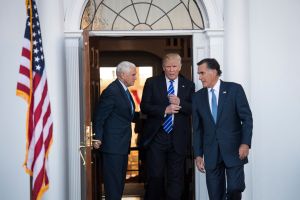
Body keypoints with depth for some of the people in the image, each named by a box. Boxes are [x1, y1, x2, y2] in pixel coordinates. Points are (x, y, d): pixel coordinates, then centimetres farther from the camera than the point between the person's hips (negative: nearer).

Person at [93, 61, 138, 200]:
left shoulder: (124, 90, 13)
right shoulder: (112, 91, -17)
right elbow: (99, 117, -16)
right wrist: (98, 139, -17)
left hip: (122, 144, 10)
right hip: (113, 146, -10)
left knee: (120, 180, 16)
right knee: (113, 182, -6)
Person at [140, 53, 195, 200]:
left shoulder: (189, 85, 7)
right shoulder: (152, 83, 4)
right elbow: (144, 107, -4)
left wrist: (180, 103, -17)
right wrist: (164, 110, -17)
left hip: (178, 138, 1)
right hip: (156, 137, -1)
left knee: (176, 177, 6)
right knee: (155, 175, 1)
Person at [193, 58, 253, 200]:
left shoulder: (234, 89, -1)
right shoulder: (198, 97, 8)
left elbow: (247, 118, -3)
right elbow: (197, 129, 10)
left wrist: (245, 143, -14)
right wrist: (198, 155, 5)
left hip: (233, 150, -3)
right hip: (211, 153, 3)